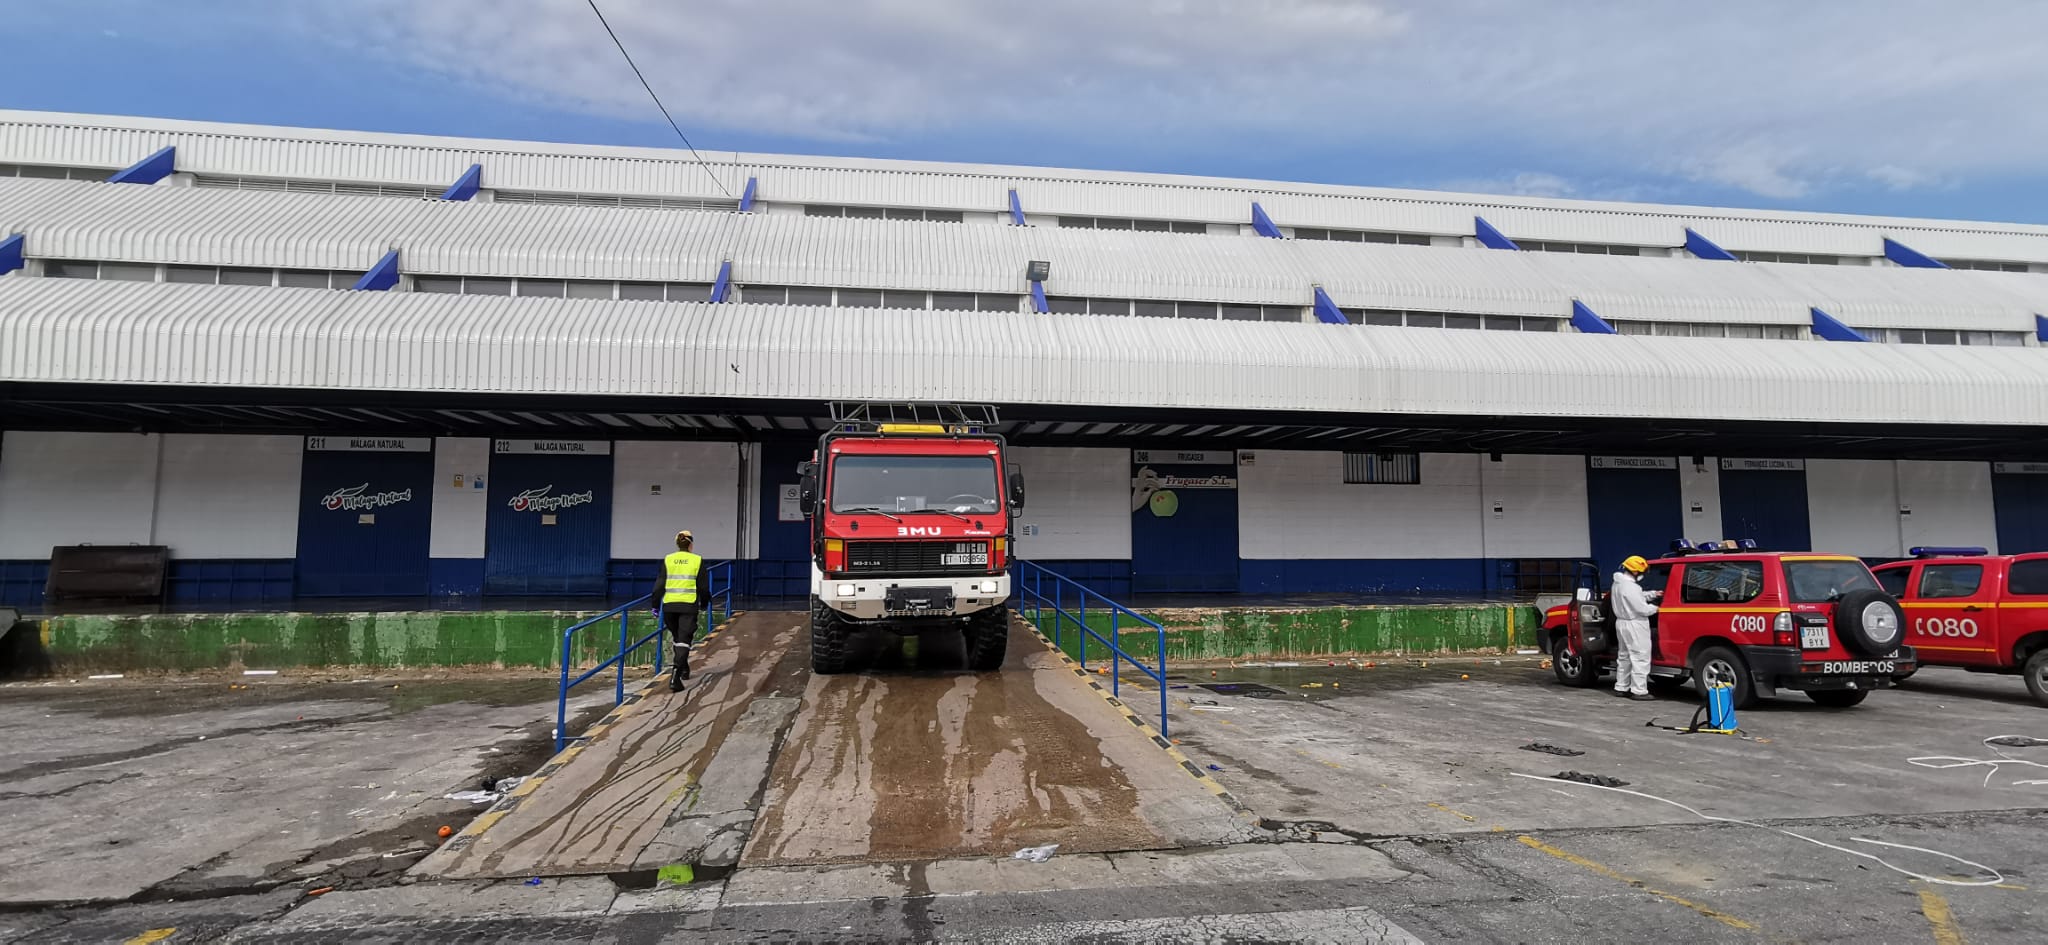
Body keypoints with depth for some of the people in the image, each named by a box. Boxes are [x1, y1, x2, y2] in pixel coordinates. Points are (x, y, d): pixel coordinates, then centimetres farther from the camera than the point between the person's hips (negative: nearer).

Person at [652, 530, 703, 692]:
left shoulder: (667, 560, 3)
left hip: (669, 606, 2)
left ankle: (684, 670, 37)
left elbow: (659, 585, 1)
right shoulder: (698, 560, 0)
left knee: (677, 638, 21)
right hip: (689, 606, -2)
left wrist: (655, 605, 10)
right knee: (684, 641, -3)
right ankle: (675, 677, -19)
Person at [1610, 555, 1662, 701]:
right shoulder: (1630, 587, -25)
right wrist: (1655, 608, -4)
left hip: (1622, 622, 10)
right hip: (1634, 625, -10)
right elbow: (1642, 609, -22)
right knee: (1640, 658, -5)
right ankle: (1639, 691, -4)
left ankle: (1621, 688, 24)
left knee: (1624, 656, 18)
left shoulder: (1619, 583, 8)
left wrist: (1653, 594, 9)